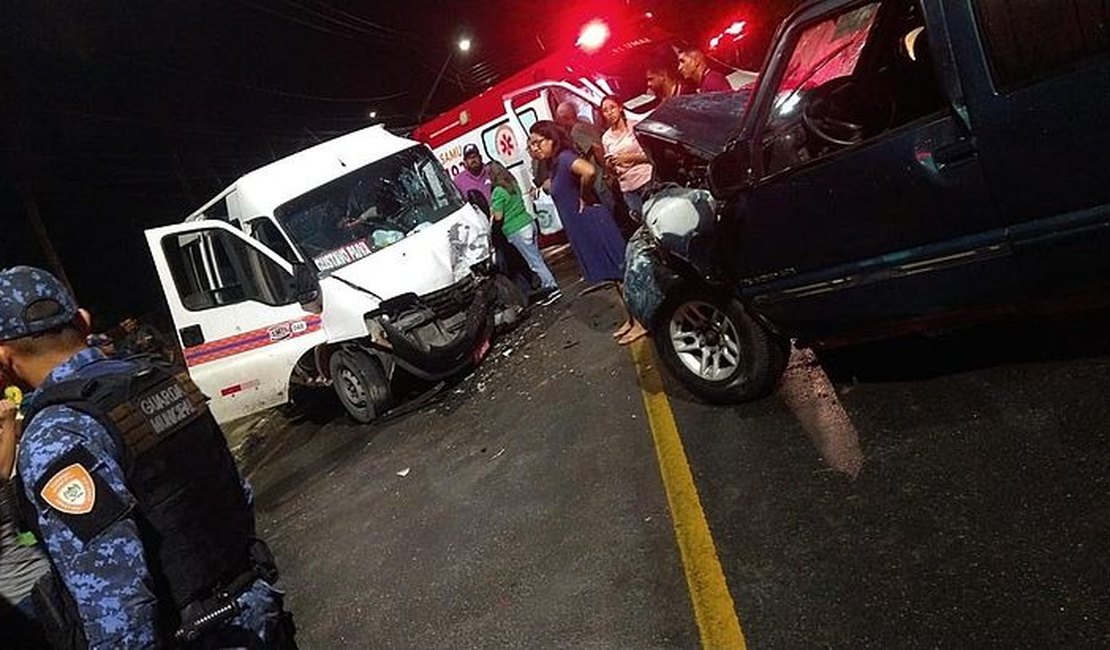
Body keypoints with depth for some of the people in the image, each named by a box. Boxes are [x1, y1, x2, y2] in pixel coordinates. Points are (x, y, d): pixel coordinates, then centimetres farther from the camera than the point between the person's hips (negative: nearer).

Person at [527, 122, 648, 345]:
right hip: (583, 229, 10)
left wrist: (584, 198, -20)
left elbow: (589, 171, -35)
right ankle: (631, 319, 26)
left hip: (593, 223, -10)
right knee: (615, 274, 16)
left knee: (619, 272, -3)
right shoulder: (555, 164, 12)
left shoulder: (565, 157, -17)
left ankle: (640, 322, 4)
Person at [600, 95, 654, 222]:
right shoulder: (606, 138, 8)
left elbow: (650, 154, -4)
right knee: (640, 218, 5)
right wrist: (609, 165, -8)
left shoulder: (635, 127, -3)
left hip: (646, 179, -3)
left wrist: (628, 157, -16)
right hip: (628, 187, 3)